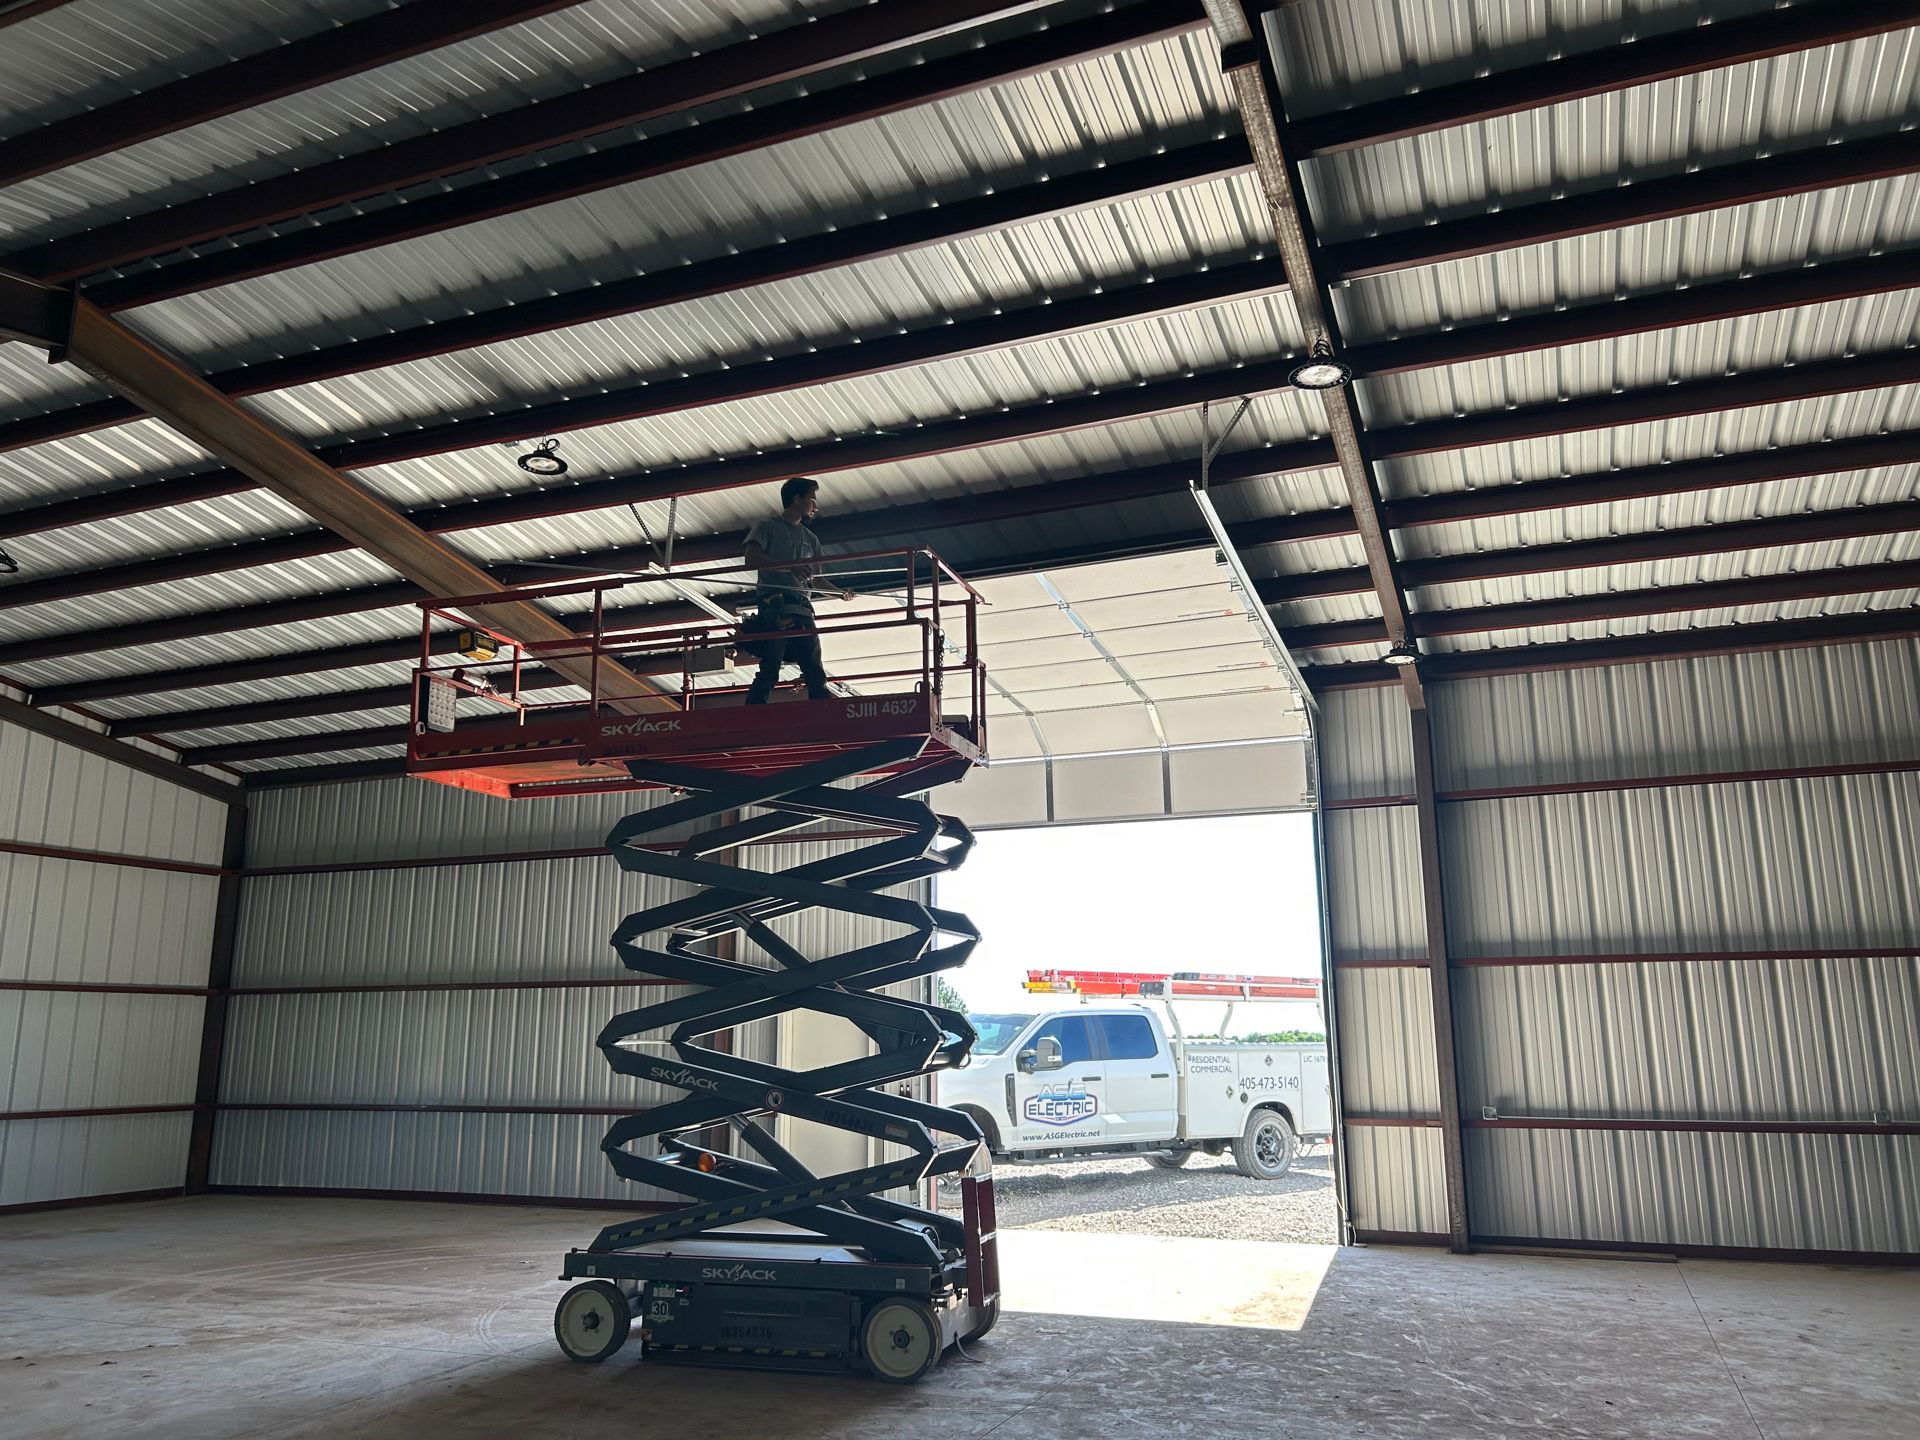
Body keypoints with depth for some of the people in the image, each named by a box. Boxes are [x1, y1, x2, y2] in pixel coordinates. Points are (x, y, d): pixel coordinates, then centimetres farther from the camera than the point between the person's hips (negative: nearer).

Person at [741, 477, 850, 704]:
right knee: (769, 671, -16)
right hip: (773, 607, -6)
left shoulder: (811, 538, 28)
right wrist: (789, 565, -17)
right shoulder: (767, 528, 12)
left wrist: (840, 592, 6)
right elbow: (751, 560, -5)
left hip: (802, 611, 6)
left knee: (816, 675, -3)